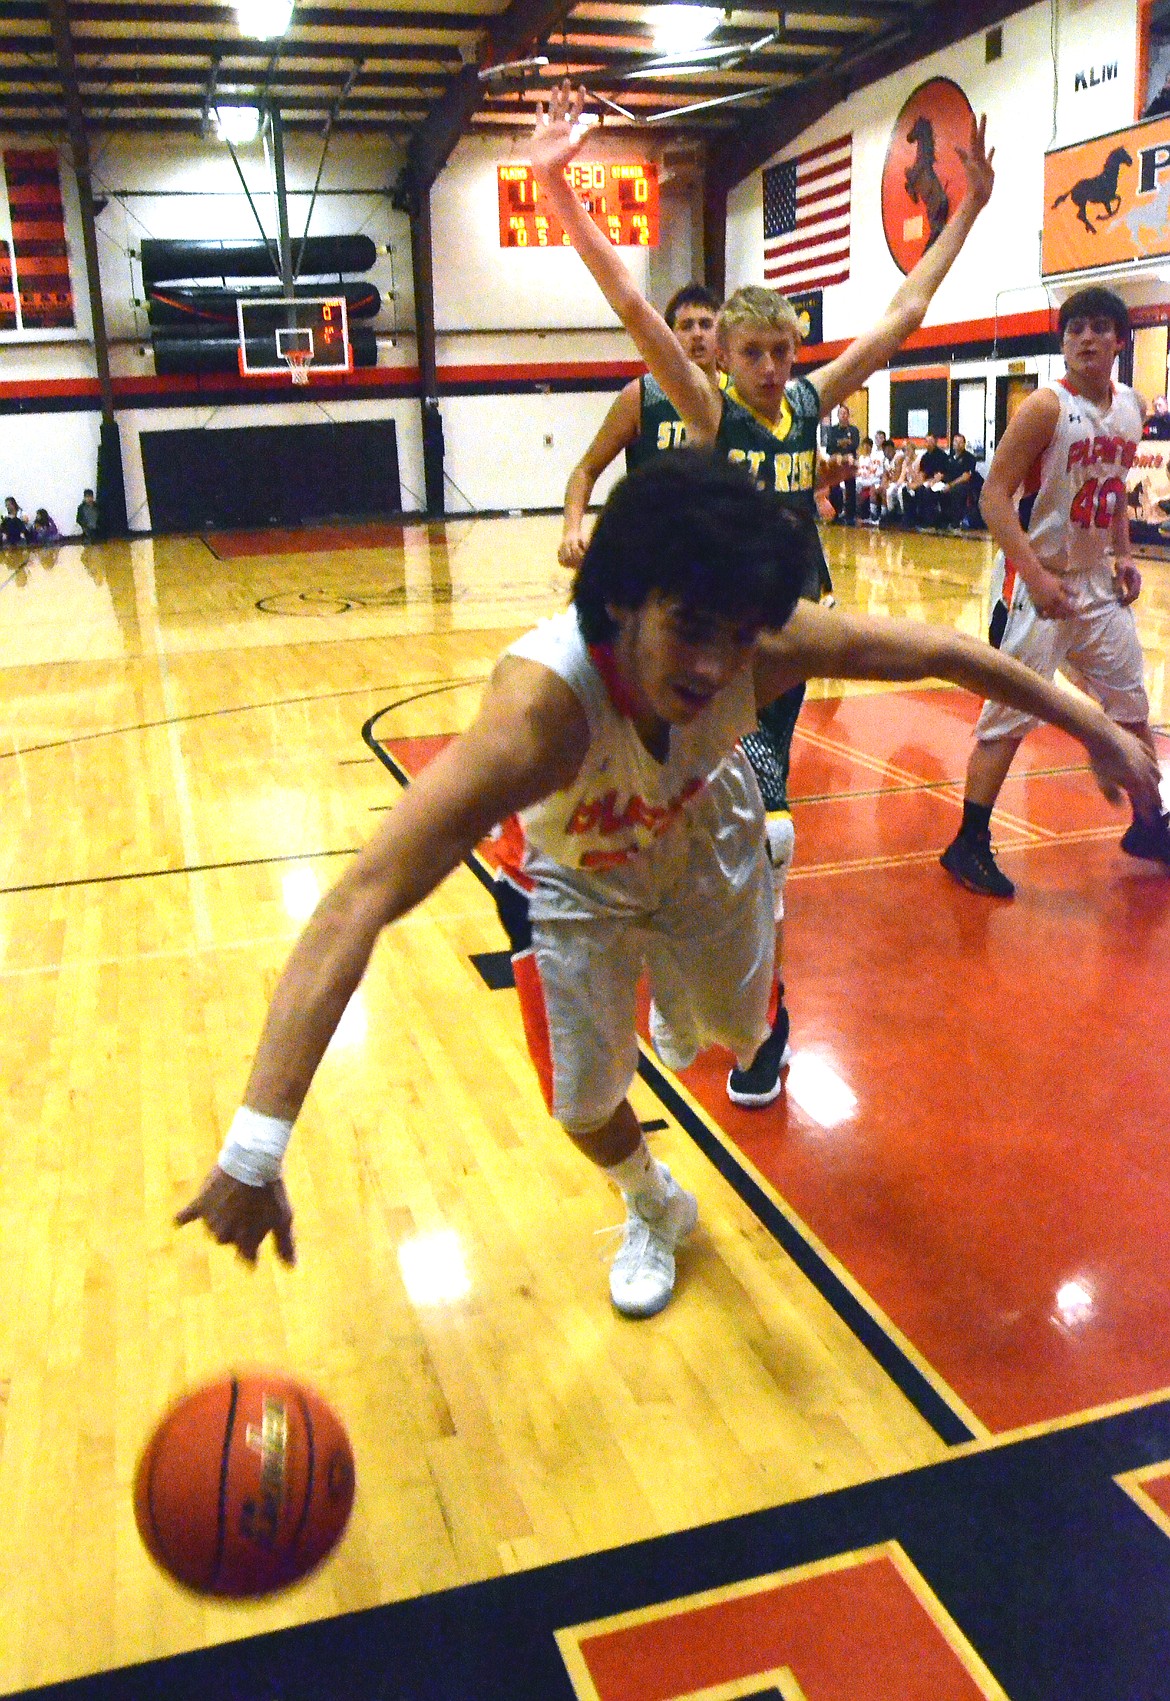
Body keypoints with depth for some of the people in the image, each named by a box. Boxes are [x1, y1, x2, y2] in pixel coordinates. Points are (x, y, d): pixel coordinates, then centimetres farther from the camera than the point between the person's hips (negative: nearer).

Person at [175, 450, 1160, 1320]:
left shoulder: (764, 643, -36)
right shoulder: (543, 702, -48)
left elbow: (941, 651, -17)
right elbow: (358, 904, -54)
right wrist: (255, 1150, -61)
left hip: (701, 837, 3)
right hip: (577, 877, -2)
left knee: (740, 1032, 18)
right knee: (586, 1106, 0)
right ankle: (654, 1212, 37)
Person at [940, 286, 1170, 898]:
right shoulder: (1046, 407, -13)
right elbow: (995, 495, -18)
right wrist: (1036, 576, -26)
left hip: (1098, 582, 7)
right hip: (1036, 582, -7)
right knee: (1008, 717, -7)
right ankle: (968, 845, 2)